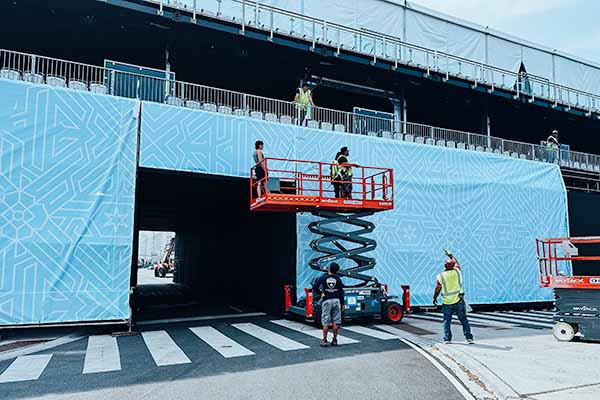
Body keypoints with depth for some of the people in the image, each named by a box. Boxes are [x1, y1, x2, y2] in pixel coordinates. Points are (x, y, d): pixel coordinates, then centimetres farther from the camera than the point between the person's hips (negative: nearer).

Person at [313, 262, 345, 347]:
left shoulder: (323, 277, -1)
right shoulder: (338, 279, 4)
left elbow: (315, 286, -8)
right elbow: (341, 292, 3)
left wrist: (320, 292, 7)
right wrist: (342, 303, 7)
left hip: (326, 300, -2)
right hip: (336, 300, 2)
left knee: (325, 322, 3)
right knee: (335, 322, 7)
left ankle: (324, 341, 5)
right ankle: (334, 340, 12)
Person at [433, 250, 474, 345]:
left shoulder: (440, 276, -9)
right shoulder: (457, 271, -3)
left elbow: (437, 289, -4)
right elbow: (456, 263, 18)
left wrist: (434, 298, 11)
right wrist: (450, 255, 32)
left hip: (446, 302, -1)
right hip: (458, 301, 1)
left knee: (447, 321, 9)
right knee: (464, 320, 9)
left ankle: (447, 339, 8)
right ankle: (469, 338, 11)